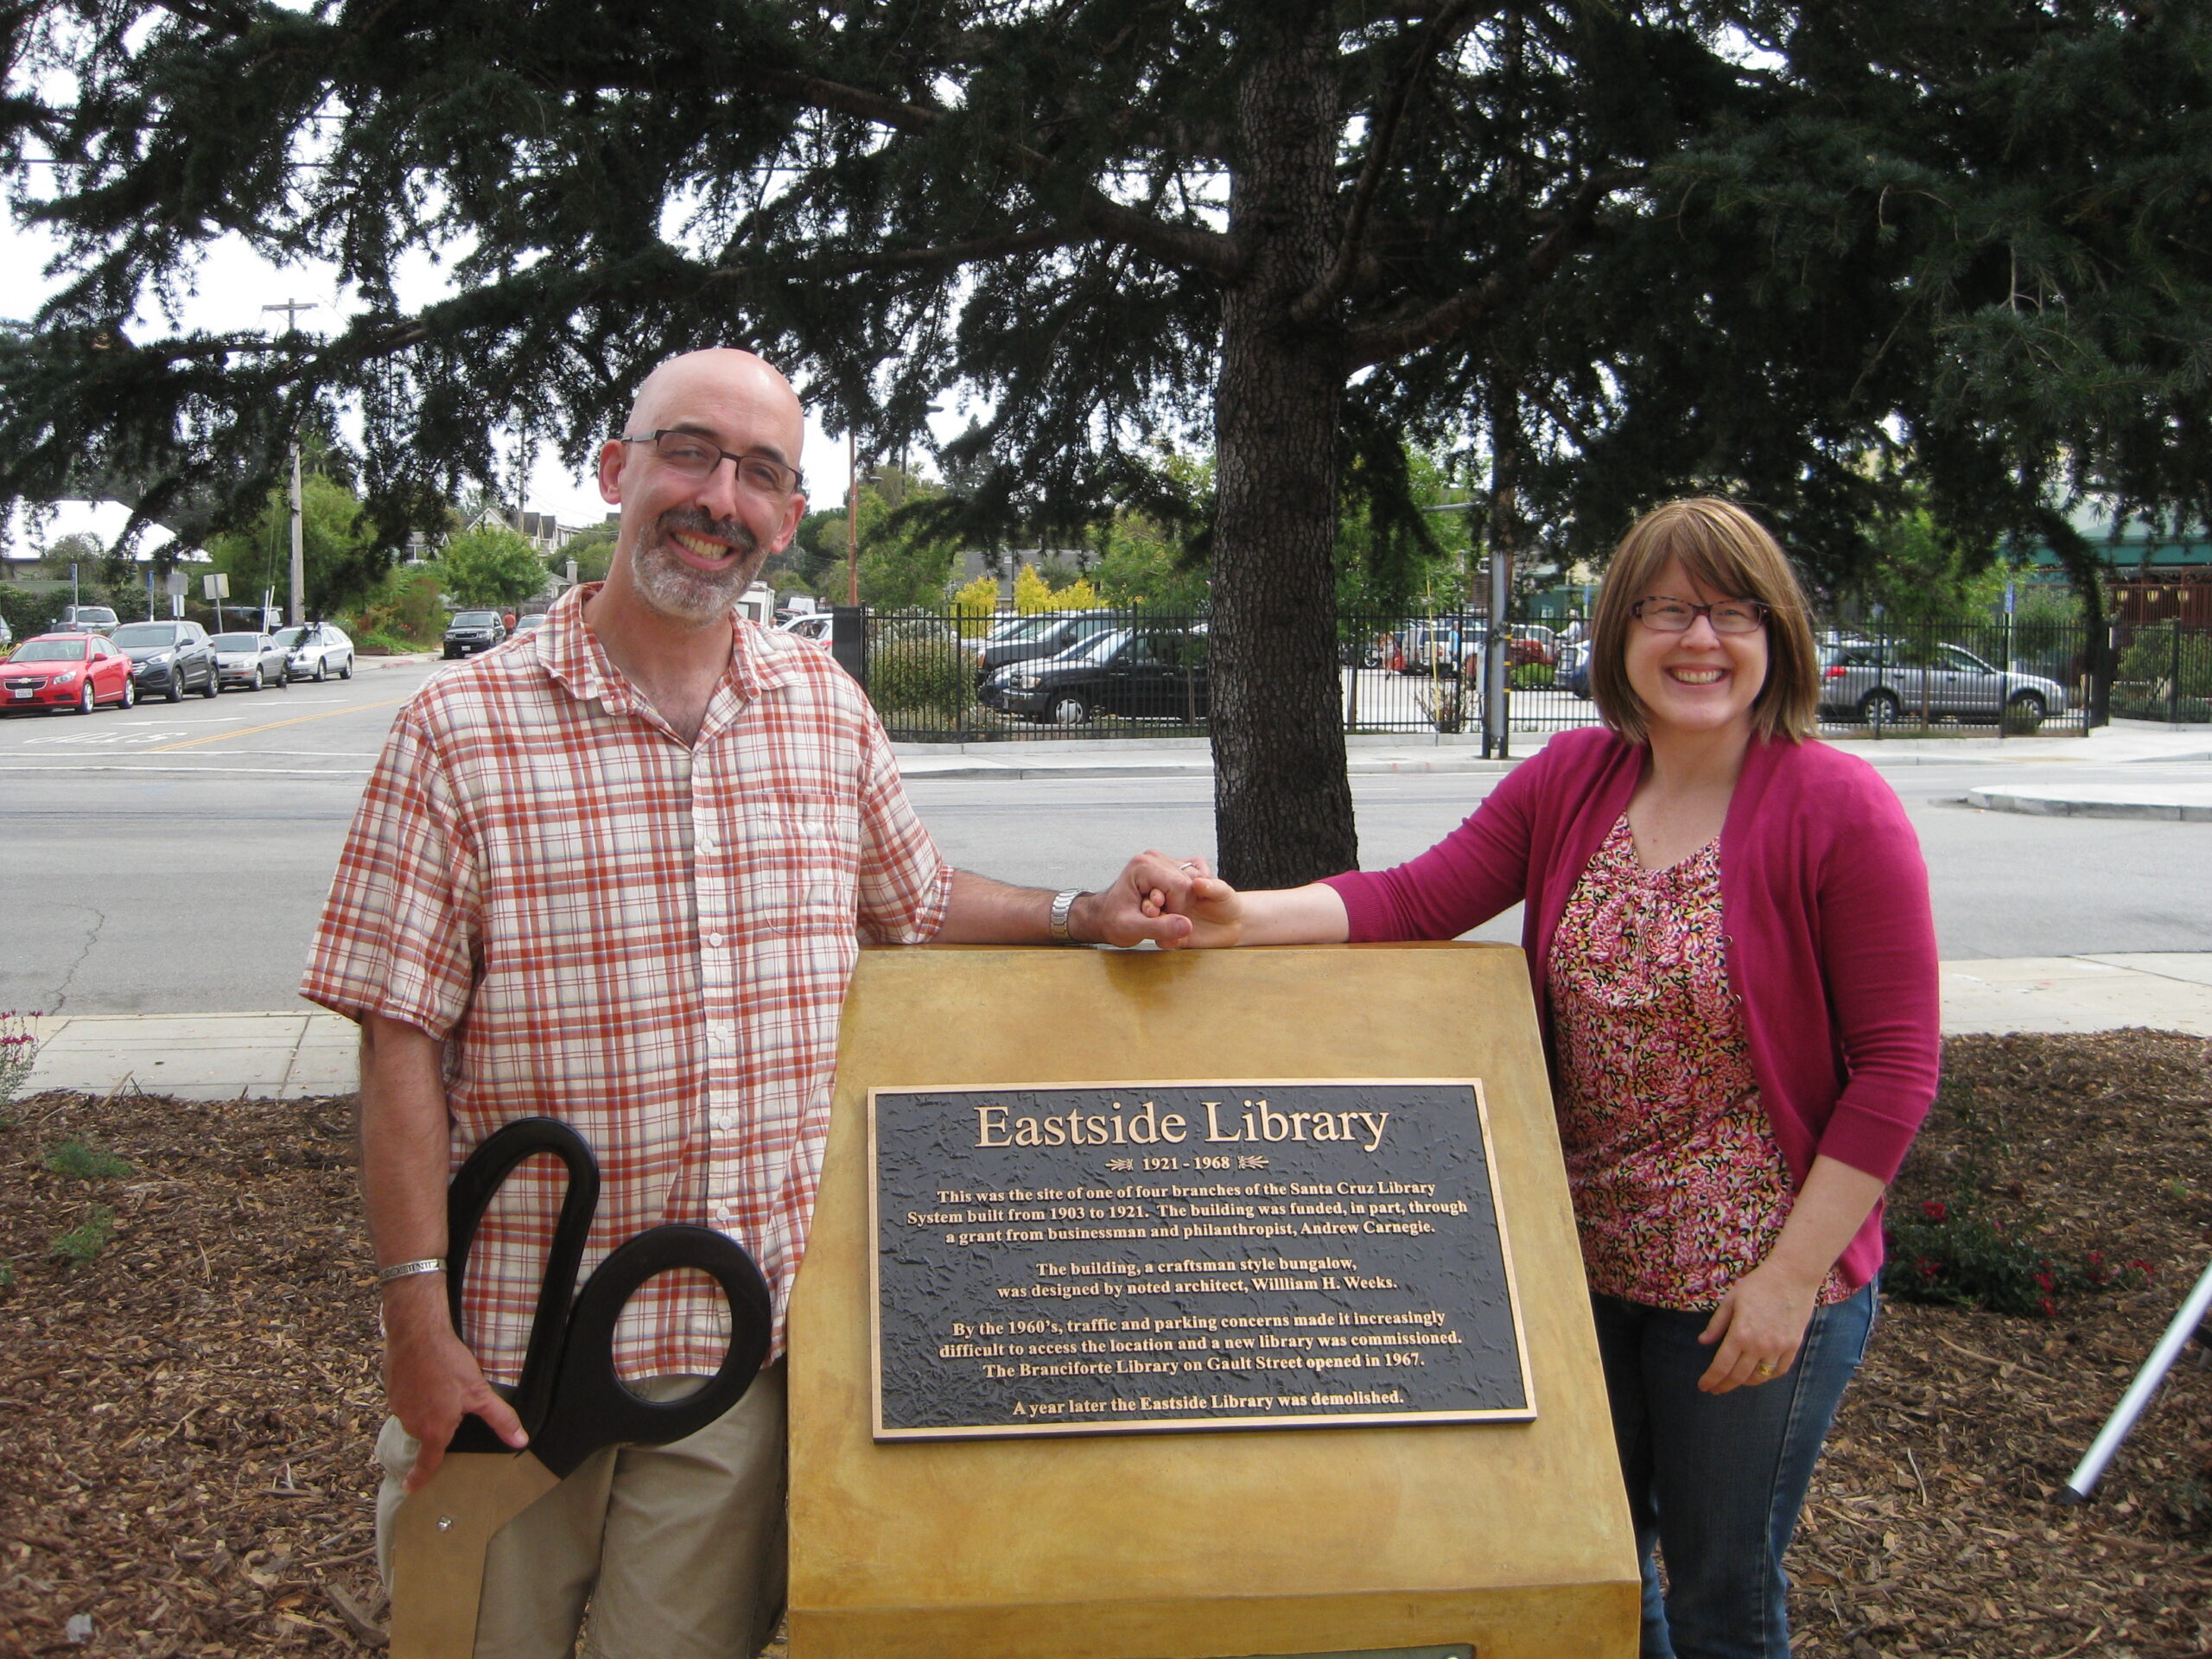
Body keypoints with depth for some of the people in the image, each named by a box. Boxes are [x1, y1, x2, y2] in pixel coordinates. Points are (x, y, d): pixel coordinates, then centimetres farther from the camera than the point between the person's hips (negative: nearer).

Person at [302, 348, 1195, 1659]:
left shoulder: (830, 708, 5)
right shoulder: (461, 730, -8)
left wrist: (1083, 914, 4)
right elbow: (401, 1042, -9)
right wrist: (419, 1322, -13)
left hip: (751, 1337, 3)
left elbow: (916, 902, 21)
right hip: (513, 1339, -2)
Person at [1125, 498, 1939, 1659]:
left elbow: (1895, 1066, -14)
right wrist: (1242, 917, -24)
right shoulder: (1573, 778, 0)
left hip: (1756, 1279, -5)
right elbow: (1419, 898, -7)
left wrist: (1793, 1272, -17)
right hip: (1587, 1259, 5)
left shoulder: (1839, 810, -15)